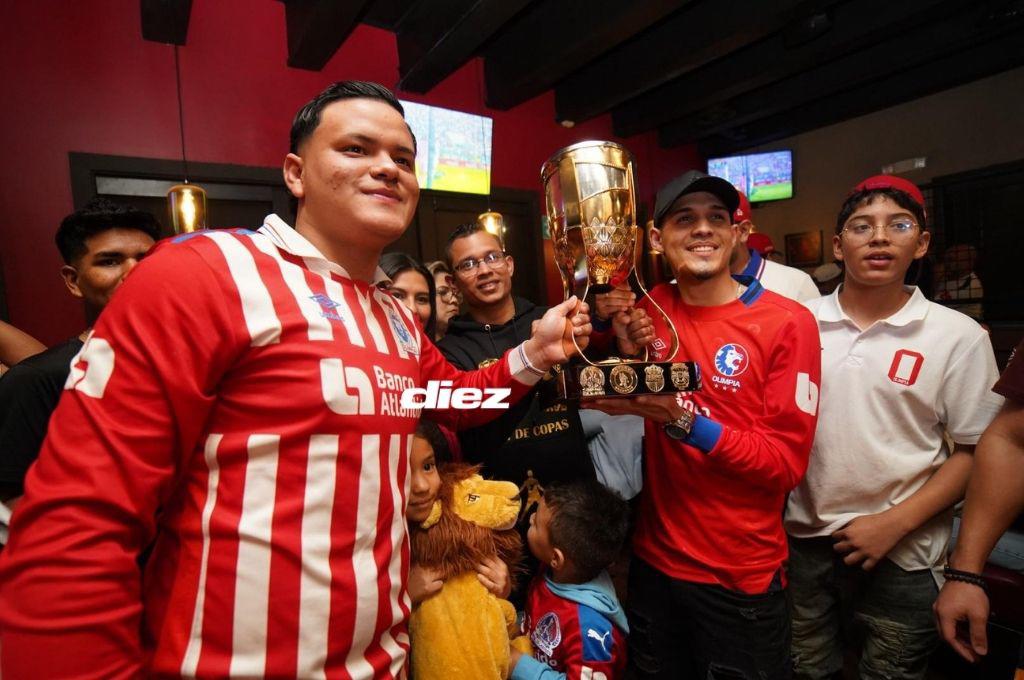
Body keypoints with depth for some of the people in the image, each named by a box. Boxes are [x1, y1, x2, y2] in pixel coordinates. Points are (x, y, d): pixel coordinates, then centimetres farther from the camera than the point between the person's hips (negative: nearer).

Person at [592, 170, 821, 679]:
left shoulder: (787, 322, -13)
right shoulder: (648, 311, -3)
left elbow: (787, 463, -15)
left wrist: (682, 419, -28)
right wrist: (630, 358, -14)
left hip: (742, 581, -3)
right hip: (654, 563, 4)